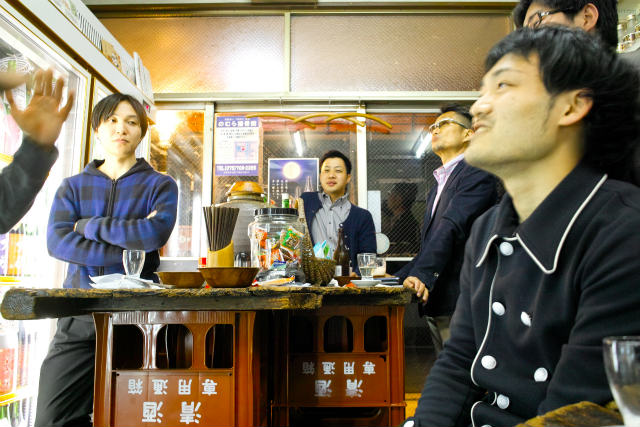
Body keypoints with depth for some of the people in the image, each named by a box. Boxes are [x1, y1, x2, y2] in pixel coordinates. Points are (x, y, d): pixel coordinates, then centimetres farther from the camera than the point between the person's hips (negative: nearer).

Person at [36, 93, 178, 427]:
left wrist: (89, 225, -5)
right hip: (80, 314, 2)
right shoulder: (73, 186, 14)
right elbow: (56, 242, -4)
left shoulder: (160, 185, 7)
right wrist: (130, 248, -13)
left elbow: (157, 232, -14)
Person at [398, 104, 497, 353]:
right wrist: (399, 278, 15)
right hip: (434, 302, 8)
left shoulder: (476, 173, -5)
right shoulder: (437, 188, 23)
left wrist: (421, 274, -28)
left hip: (459, 301, -8)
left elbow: (452, 228, -19)